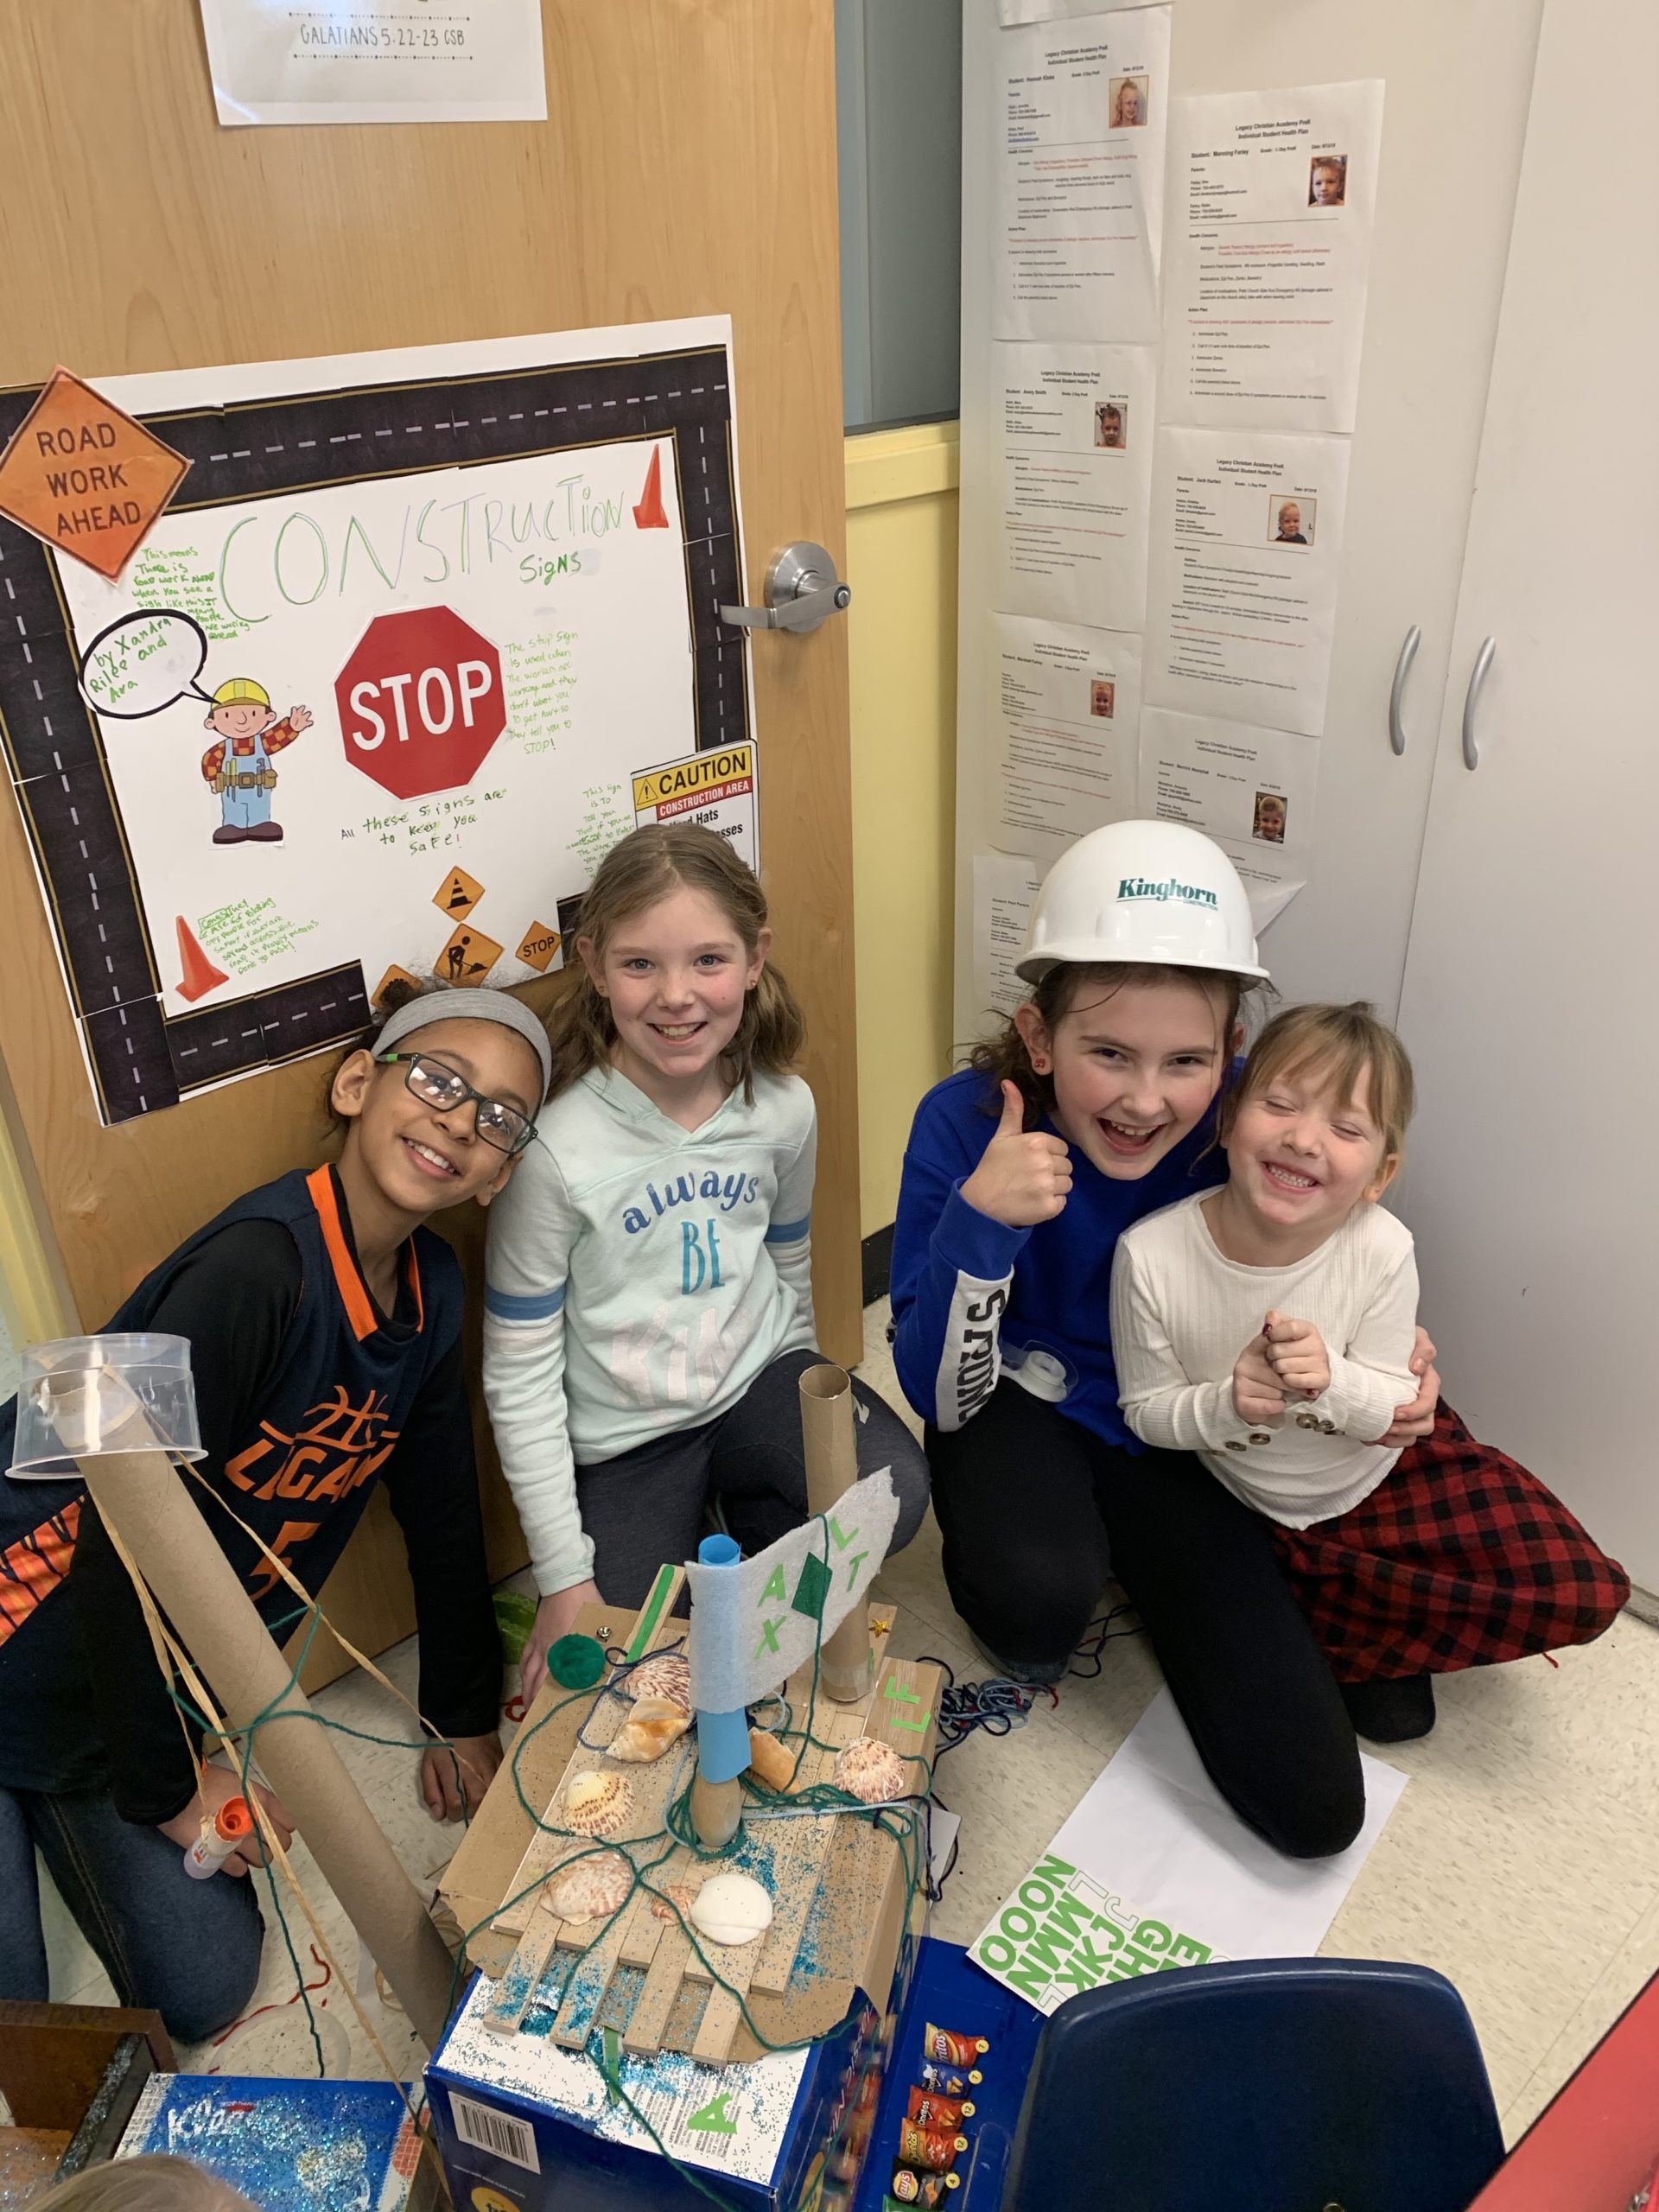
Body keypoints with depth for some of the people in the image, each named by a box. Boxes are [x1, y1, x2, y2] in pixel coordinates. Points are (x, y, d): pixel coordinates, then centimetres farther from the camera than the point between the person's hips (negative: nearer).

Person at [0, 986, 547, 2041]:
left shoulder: (430, 1291, -4)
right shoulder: (259, 1268, -30)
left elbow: (443, 1508, 7)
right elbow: (126, 1537, -27)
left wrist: (466, 1716, 14)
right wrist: (166, 1788, -14)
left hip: (164, 1677, 7)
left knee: (202, 1994, 8)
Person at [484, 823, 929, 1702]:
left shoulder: (784, 1108, -8)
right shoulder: (554, 1148, -21)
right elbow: (519, 1379, -14)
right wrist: (565, 1578, -11)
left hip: (754, 1377, 3)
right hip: (625, 1435, -2)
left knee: (892, 1496, -24)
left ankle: (751, 1542, 8)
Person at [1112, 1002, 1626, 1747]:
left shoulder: (1381, 1251, -26)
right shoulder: (1151, 1255, -27)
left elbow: (1396, 1409, -13)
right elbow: (1146, 1412, -13)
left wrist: (1332, 1380, -36)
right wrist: (1226, 1404, -35)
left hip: (1381, 1476, 1)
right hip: (1246, 1503, -1)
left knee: (1583, 1594, -12)